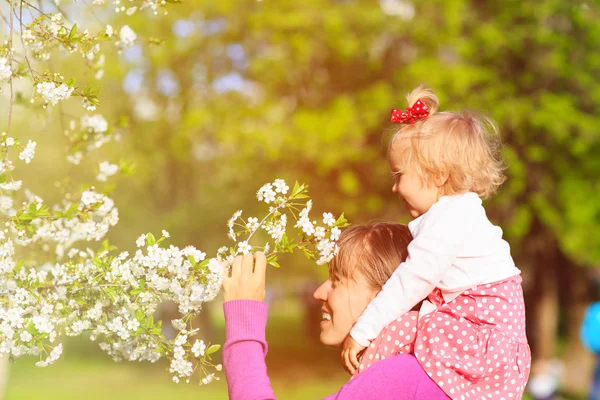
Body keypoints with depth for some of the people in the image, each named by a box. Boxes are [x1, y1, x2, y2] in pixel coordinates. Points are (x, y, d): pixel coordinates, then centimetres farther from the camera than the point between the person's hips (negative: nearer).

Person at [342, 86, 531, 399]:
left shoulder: (448, 220, -17)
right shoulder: (455, 212, 16)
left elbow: (411, 282, -20)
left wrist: (362, 331, -17)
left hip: (483, 329, -10)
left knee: (392, 331, -15)